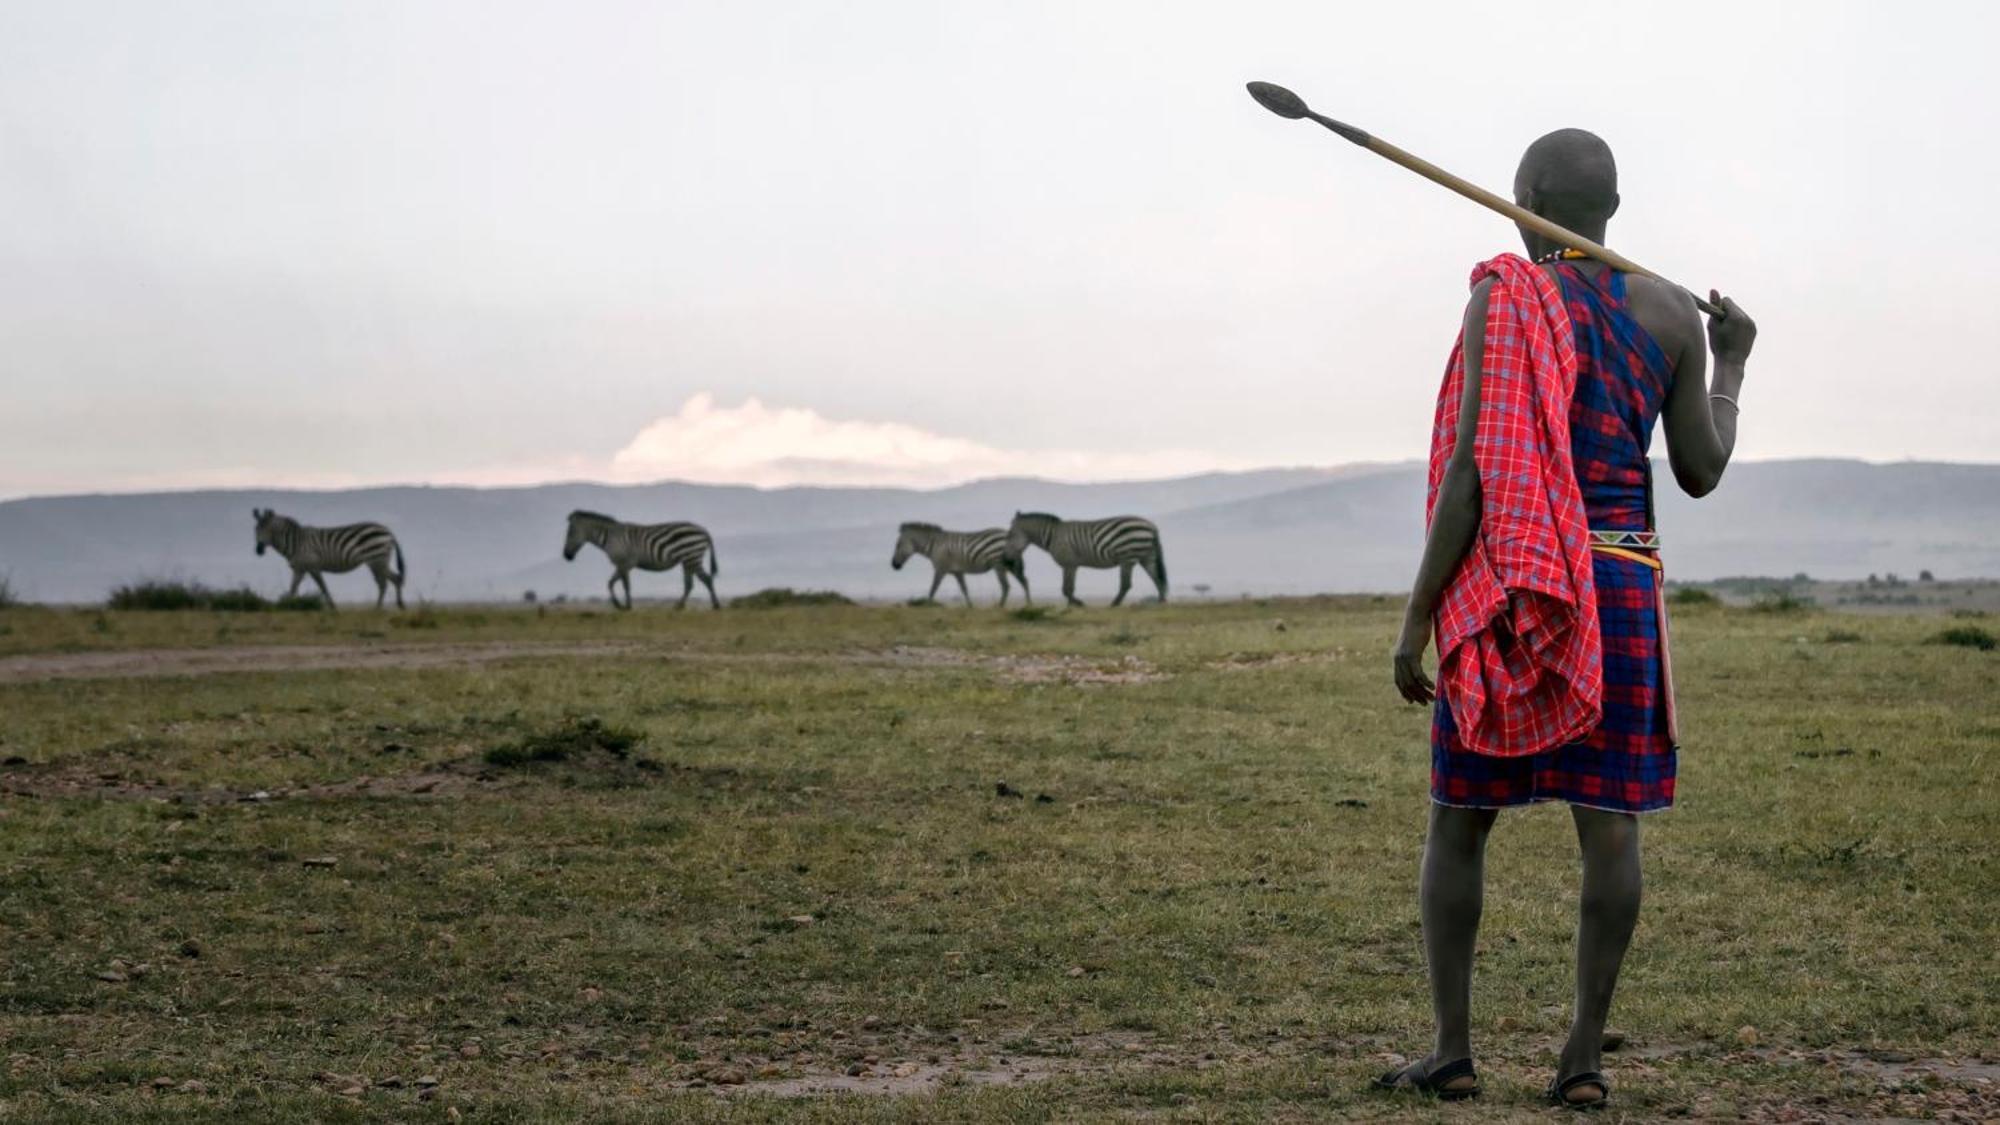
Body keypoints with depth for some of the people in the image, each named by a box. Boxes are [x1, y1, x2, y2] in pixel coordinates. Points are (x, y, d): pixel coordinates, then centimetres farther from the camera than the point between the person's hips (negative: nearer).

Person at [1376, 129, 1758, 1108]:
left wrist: (1417, 616, -9)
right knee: (1609, 820, 2)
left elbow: (1478, 468, -12)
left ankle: (1452, 1051, 8)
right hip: (1624, 587, 3)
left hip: (1511, 588, -3)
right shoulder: (1673, 313, 5)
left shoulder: (1502, 299, -6)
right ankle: (1584, 1057, 1)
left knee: (1458, 817, 8)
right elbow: (1701, 472, 8)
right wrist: (1730, 364, 25)